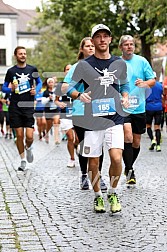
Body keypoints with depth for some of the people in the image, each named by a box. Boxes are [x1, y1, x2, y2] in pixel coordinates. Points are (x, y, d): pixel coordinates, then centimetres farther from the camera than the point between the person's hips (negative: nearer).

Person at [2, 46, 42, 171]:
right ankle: (23, 160, 17)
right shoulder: (11, 71, 3)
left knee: (29, 136, -7)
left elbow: (39, 82, 19)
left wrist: (36, 90, -2)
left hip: (29, 106, 0)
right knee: (19, 135, 2)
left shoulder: (32, 69, 5)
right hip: (15, 107, 0)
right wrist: (11, 89, -11)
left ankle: (28, 148, 28)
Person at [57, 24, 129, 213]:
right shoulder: (84, 65, 0)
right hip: (92, 119, -1)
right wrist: (79, 95, -20)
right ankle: (98, 196, 27)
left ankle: (112, 193, 10)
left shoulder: (119, 63, 9)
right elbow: (69, 87, 1)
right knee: (93, 163, 5)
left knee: (116, 158, -15)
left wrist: (125, 97, 5)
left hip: (115, 118, 1)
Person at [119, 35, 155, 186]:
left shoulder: (142, 61, 3)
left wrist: (144, 83, -15)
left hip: (139, 107, 2)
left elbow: (153, 81, 5)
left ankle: (129, 168, 31)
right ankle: (129, 171, -9)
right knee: (128, 137, -19)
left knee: (136, 142, 10)